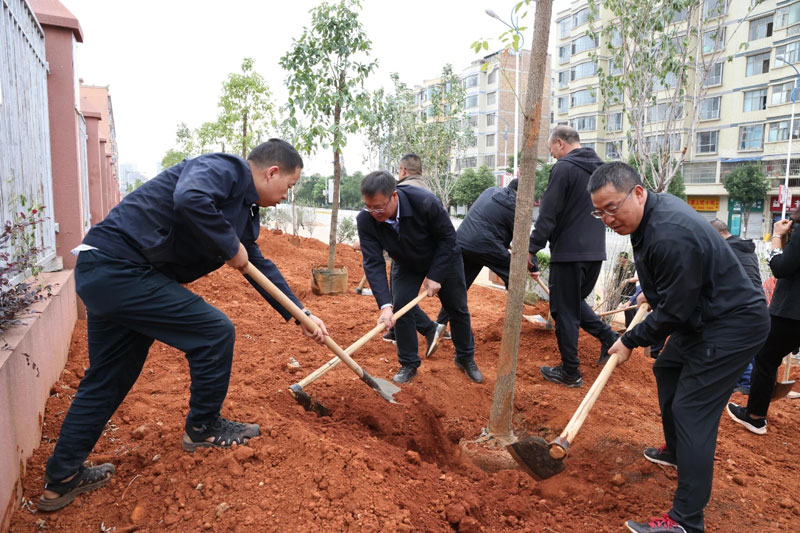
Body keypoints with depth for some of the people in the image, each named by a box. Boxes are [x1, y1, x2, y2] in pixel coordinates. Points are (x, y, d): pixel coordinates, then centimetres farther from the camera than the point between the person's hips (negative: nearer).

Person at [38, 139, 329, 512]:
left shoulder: (245, 210, 17)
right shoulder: (224, 168, -12)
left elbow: (260, 266, 24)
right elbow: (189, 199, -34)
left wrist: (301, 314, 21)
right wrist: (231, 248, -19)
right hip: (117, 267, -11)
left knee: (106, 380, 18)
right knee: (214, 333, -5)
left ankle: (60, 480, 32)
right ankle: (203, 427, 15)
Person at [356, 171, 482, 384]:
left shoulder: (425, 202, -39)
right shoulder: (365, 220, -31)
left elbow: (448, 238, -25)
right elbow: (373, 263, -32)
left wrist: (435, 276, -25)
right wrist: (385, 305, -41)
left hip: (443, 258, -1)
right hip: (407, 264, 2)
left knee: (457, 308, 8)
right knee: (400, 307, -11)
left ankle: (466, 358, 30)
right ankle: (408, 364, 8)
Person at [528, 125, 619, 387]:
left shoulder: (563, 168, -12)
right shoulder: (600, 168, 14)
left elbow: (548, 215, -16)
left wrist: (532, 248, -11)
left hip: (569, 251, -8)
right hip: (595, 251, 8)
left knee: (565, 311, 2)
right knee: (576, 301, 24)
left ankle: (570, 372, 10)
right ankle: (608, 336, 11)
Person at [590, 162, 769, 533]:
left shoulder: (671, 237, -32)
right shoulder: (656, 206, -1)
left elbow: (673, 312, -25)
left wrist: (630, 341, -13)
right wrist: (650, 284, 27)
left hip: (734, 326, -11)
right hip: (702, 315, 11)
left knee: (692, 412, -11)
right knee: (667, 370, 24)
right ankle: (676, 452, 44)